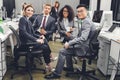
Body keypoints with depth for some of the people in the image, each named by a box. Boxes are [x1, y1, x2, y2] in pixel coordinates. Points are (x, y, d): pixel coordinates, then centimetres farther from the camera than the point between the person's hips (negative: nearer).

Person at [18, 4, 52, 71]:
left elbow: (32, 33, 16)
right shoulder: (23, 19, -12)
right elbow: (23, 33, -25)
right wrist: (36, 40, -28)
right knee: (45, 47, -12)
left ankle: (49, 57, 9)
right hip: (25, 43, -8)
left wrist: (39, 36, -4)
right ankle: (48, 64, 3)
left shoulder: (28, 21, 15)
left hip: (29, 40, 9)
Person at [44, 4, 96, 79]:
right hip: (83, 44, 11)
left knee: (62, 51, -13)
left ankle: (57, 73, -3)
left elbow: (83, 38, -30)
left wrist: (69, 43, -23)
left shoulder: (87, 22, -20)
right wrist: (69, 42, 5)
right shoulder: (83, 21, 12)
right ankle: (70, 67, 32)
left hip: (84, 47, -11)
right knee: (67, 47, 25)